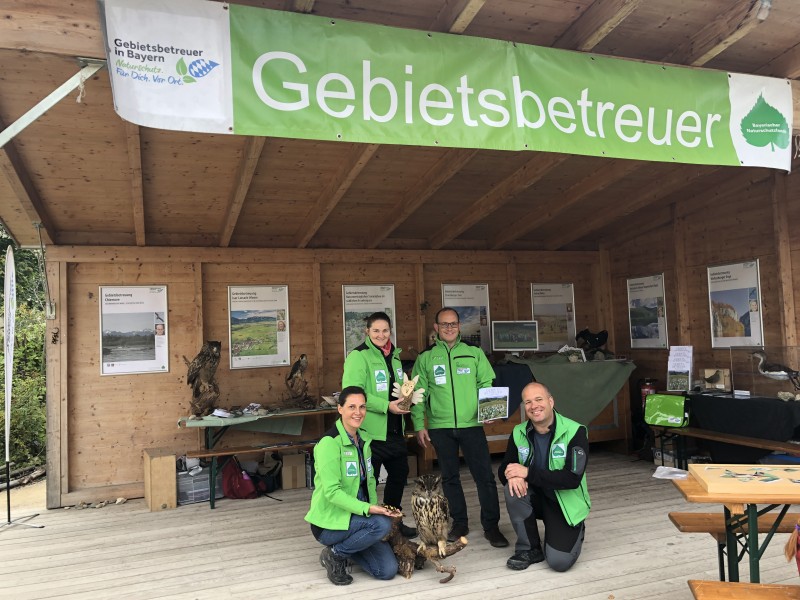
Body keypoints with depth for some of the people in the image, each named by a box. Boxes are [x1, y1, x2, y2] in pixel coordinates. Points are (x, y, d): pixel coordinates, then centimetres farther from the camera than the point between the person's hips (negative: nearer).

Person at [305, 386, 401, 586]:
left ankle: (345, 547, 19)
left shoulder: (363, 438, 5)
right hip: (330, 522, -7)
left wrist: (377, 508, -2)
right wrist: (368, 509, -31)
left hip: (356, 516, 7)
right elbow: (332, 491, -25)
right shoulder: (329, 442, -20)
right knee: (382, 524, -29)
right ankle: (335, 554, -6)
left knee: (388, 571, -4)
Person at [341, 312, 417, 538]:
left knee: (399, 475, 20)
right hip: (371, 432, -8)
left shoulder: (394, 356, 13)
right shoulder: (359, 356, -13)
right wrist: (386, 406, -24)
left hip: (395, 430, 9)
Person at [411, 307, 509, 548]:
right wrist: (419, 425, -2)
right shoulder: (425, 357, 4)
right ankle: (459, 523, 26)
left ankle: (491, 526, 13)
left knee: (485, 475, 0)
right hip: (440, 427, 1)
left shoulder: (474, 352, 5)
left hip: (472, 424, 0)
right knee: (450, 477, 11)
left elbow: (486, 385, 5)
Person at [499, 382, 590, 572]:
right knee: (513, 488, -28)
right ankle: (529, 549, -6)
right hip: (536, 497, 3)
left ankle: (575, 532, 17)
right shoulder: (519, 433, -7)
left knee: (559, 561, -19)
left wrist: (528, 472, -30)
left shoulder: (575, 431, -20)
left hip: (566, 502, -3)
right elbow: (504, 469, -2)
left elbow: (573, 478, -27)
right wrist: (513, 476, -28)